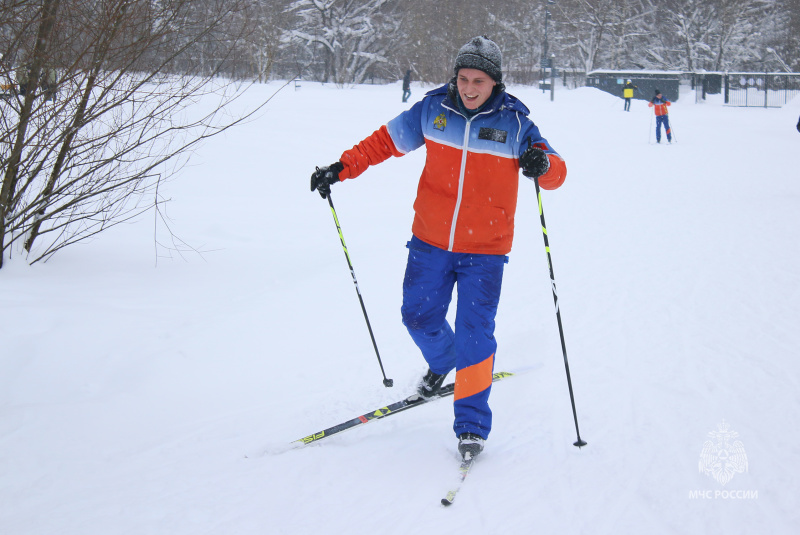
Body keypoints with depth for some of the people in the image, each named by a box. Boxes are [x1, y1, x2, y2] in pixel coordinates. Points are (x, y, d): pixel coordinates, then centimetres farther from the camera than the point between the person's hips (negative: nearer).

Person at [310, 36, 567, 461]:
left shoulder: (513, 123, -8)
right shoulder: (432, 110, -3)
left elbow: (556, 174, -8)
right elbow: (386, 141, 9)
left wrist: (543, 165, -32)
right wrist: (341, 168, 2)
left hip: (485, 250, -3)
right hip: (430, 242, 3)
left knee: (474, 333, -8)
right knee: (418, 316, 11)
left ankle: (471, 424, 3)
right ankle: (441, 363, 46)